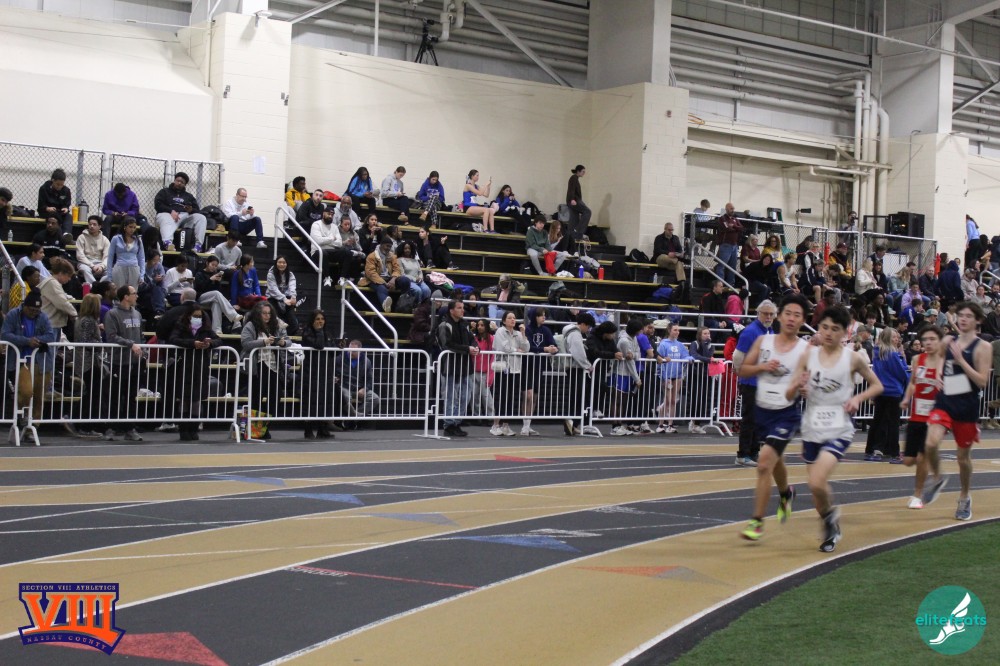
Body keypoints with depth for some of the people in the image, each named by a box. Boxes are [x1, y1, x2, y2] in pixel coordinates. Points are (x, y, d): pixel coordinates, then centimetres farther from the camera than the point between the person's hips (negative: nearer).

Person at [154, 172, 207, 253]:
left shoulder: (189, 196, 30)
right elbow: (157, 204, 5)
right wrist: (171, 211, -12)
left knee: (201, 218, -24)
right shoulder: (165, 192, 22)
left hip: (185, 216, 4)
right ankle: (168, 243, -71)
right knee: (166, 220, -41)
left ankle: (198, 245, -38)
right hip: (167, 214, -4)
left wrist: (191, 210, -8)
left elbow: (197, 210, 19)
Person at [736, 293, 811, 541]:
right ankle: (786, 493, 56)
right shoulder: (763, 341, 2)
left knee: (765, 463, -18)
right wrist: (762, 366, -13)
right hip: (762, 410, 5)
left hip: (787, 414, -5)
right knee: (775, 461, 24)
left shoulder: (806, 349, -8)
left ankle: (757, 521, -9)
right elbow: (742, 370, 5)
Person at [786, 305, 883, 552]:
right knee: (817, 487, 11)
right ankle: (830, 526, 37)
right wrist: (798, 386, -19)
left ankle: (831, 513, 9)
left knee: (817, 483, -21)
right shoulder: (808, 355, 1)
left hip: (838, 430, -3)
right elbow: (789, 395, 3)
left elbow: (877, 385, 9)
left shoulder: (853, 358, -4)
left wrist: (858, 398, -9)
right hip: (812, 428, 3)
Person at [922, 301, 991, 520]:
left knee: (963, 455, 9)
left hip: (967, 406, -2)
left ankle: (964, 498, 31)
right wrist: (938, 376, 2)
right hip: (944, 402, 2)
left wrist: (961, 360, -20)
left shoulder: (982, 348, -7)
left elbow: (982, 381, -15)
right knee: (931, 443, -21)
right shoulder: (947, 342, 6)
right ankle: (937, 479, 8)